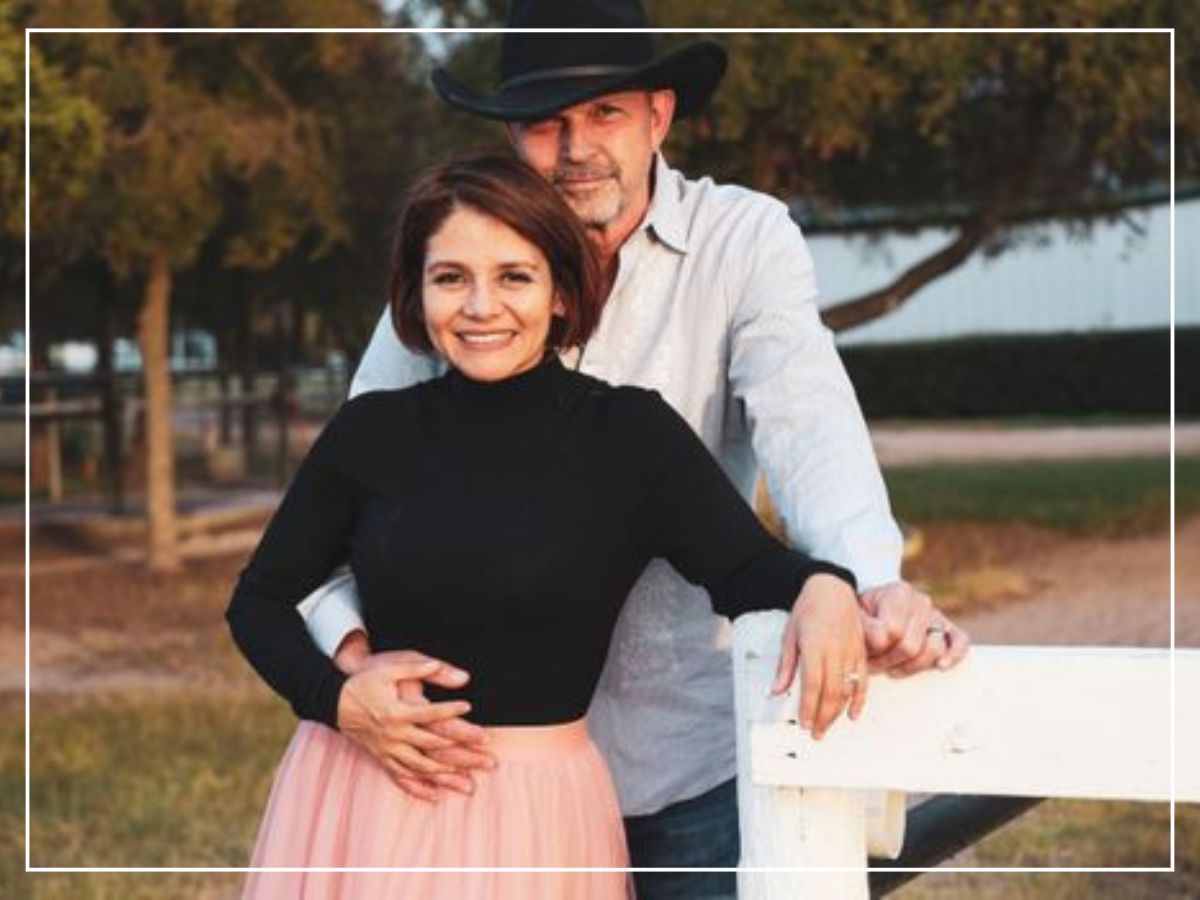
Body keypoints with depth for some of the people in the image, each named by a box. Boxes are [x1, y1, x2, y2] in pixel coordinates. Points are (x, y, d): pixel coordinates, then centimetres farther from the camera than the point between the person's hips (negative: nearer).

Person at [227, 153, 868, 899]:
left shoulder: (632, 434, -7)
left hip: (535, 817, -1)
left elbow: (748, 571, -19)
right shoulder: (371, 432, -2)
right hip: (357, 801, 2)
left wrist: (824, 588, -41)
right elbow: (259, 600, 7)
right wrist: (334, 698, -11)